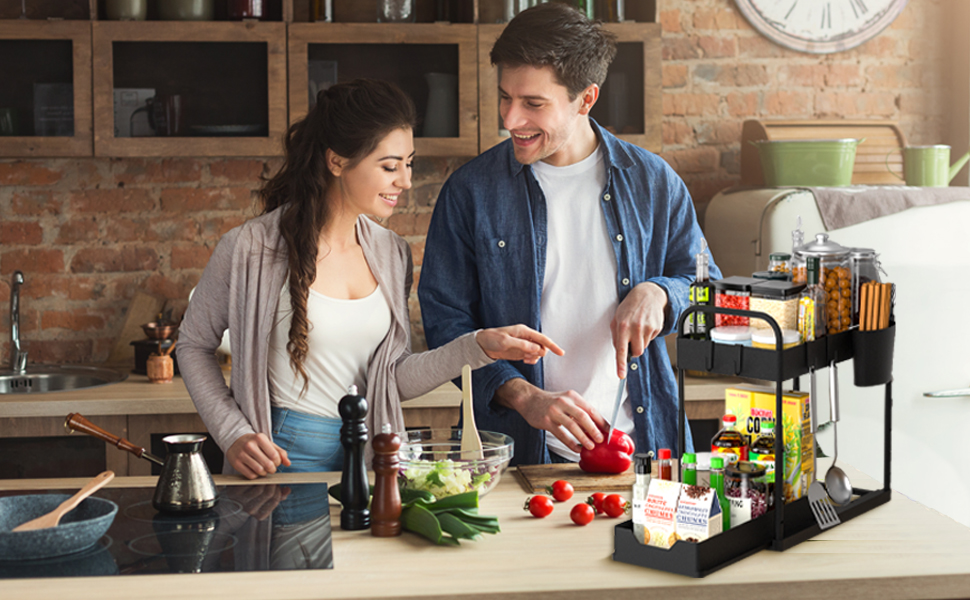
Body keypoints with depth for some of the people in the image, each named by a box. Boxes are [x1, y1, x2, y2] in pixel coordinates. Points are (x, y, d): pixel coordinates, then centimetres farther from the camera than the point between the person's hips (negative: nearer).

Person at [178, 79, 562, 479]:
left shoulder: (392, 255, 5)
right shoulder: (250, 250, -10)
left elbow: (396, 380, 5)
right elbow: (194, 344, 3)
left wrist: (479, 347, -5)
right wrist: (233, 434, -7)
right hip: (282, 458, -4)